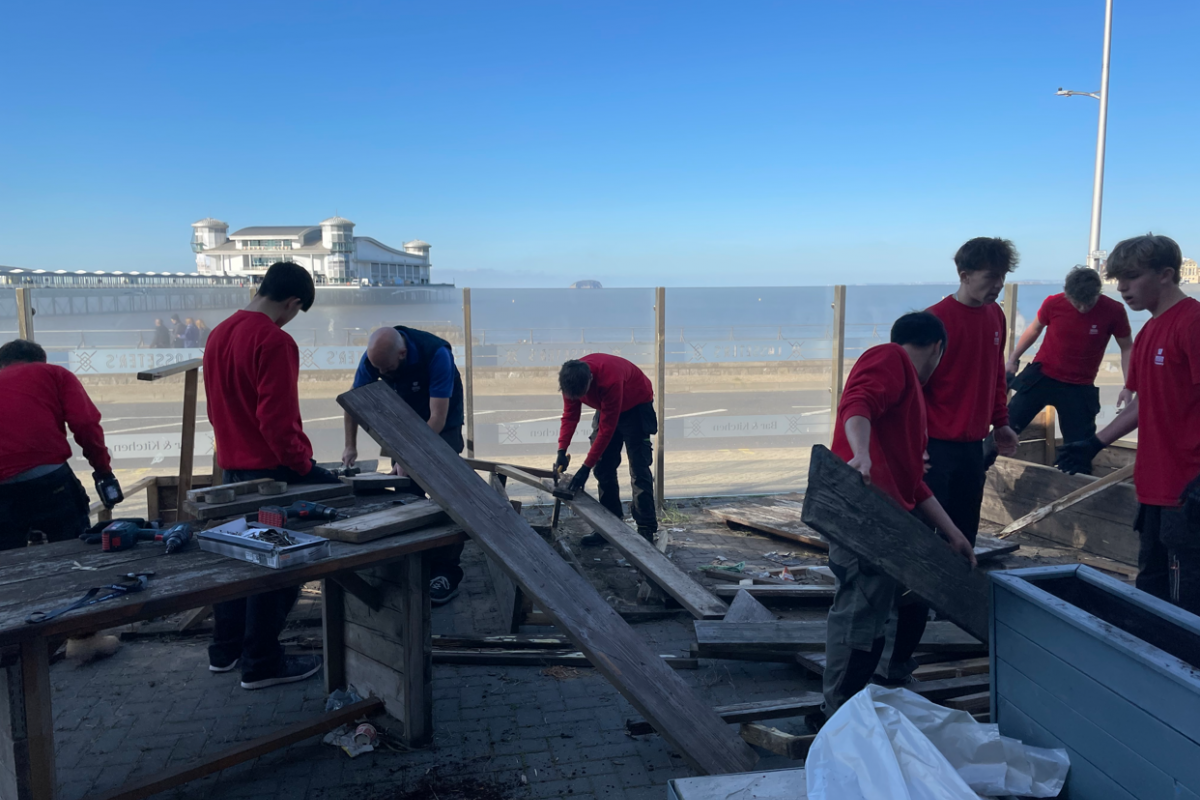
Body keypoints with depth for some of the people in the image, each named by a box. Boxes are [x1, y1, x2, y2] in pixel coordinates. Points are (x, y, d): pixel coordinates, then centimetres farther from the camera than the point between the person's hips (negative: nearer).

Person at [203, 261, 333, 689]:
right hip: (270, 469, -9)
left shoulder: (219, 334, 8)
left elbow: (216, 406, 15)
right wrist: (305, 468, -14)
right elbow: (278, 420, -23)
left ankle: (225, 650, 32)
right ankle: (261, 663, 11)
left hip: (232, 465, 9)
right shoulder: (275, 342, -20)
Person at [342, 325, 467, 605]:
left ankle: (446, 573, -6)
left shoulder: (436, 354, -35)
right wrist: (350, 446, -9)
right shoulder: (373, 357, -20)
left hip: (442, 424, -4)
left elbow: (437, 417, -35)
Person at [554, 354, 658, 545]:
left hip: (635, 407, -6)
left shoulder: (610, 380, -41)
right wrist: (562, 451, -25)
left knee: (638, 468, -12)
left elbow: (607, 429, -36)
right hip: (607, 408, 6)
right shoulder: (572, 379, -21)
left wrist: (586, 467, -34)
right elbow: (570, 416, -12)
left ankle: (646, 530, -9)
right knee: (604, 467, 1)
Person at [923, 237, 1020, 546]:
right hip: (936, 444, -7)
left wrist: (1000, 423, 17)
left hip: (973, 444, 7)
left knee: (965, 528, 13)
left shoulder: (995, 315, 7)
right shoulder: (936, 318, -15)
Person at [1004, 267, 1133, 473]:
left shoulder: (1113, 311, -13)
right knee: (1006, 425, -3)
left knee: (1080, 445, 4)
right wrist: (1012, 360, 13)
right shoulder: (1053, 303, -12)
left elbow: (1127, 348, -1)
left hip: (1079, 387, 0)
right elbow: (1035, 329, 9)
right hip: (1041, 375, 0)